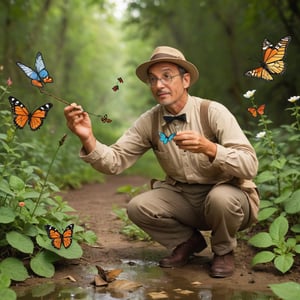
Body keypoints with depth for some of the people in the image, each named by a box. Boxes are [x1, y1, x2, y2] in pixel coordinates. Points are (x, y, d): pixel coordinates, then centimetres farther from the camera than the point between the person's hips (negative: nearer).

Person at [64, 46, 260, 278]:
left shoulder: (212, 112, -19)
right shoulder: (149, 121, -6)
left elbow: (250, 166, -27)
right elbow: (114, 161, -13)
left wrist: (209, 148, -44)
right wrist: (88, 139, -32)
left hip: (228, 194, -4)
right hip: (182, 196, 4)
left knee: (221, 198, -35)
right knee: (137, 207, -17)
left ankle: (224, 251, 0)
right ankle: (188, 241, 12)